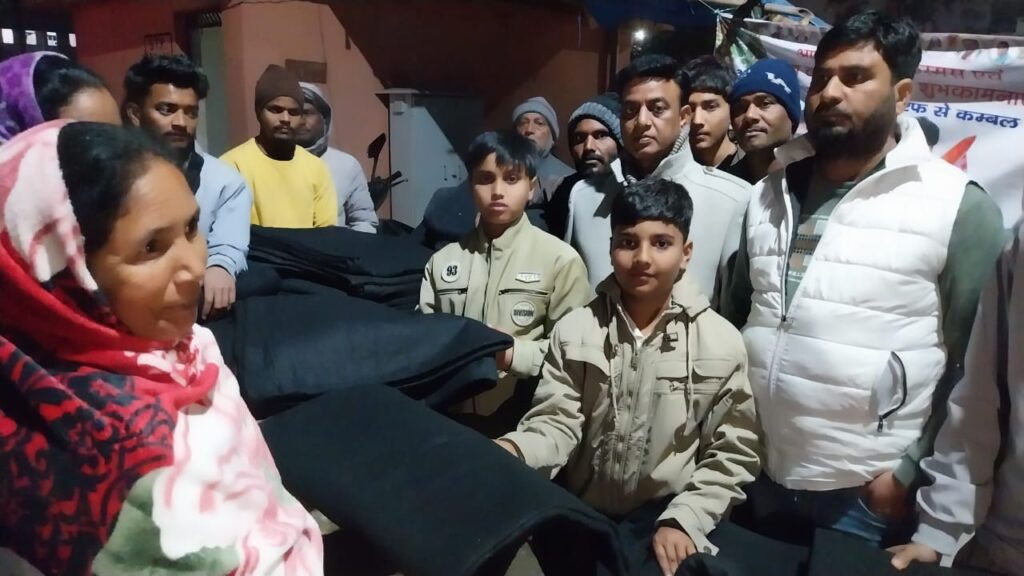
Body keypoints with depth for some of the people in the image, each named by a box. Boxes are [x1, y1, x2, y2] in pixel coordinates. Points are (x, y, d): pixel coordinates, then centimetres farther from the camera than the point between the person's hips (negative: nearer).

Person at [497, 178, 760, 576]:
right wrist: (514, 449, -26)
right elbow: (558, 423, -6)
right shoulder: (573, 331, -2)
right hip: (582, 514, 2)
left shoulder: (721, 343, -5)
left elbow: (732, 454, -1)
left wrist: (683, 520, -10)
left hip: (666, 521, -1)